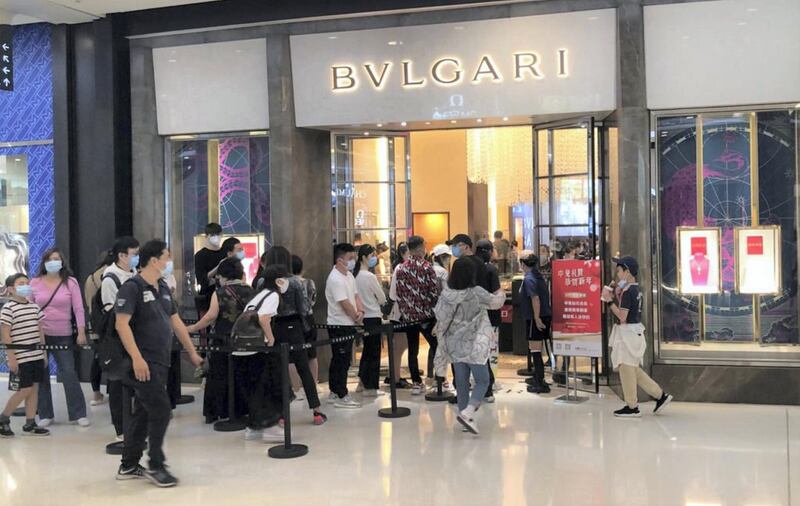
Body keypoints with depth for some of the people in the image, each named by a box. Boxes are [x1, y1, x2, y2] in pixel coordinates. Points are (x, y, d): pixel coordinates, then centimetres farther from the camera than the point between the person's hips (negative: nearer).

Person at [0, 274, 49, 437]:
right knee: (24, 390, -4)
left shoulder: (34, 306, 10)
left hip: (37, 356, 7)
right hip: (21, 358, -7)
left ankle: (30, 424, 15)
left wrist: (44, 353, 14)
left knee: (34, 388, 7)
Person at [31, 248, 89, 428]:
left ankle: (78, 414, 6)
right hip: (39, 335, 2)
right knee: (41, 375, 7)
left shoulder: (70, 282, -2)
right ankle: (45, 414, 18)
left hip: (63, 335, -2)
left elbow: (78, 308, -2)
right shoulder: (35, 283, 2)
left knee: (69, 373, -2)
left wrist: (81, 332, -7)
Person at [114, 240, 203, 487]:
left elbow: (176, 322, 19)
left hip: (160, 362, 8)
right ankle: (156, 466, 5)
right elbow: (122, 324, -19)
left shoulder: (163, 288, 13)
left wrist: (192, 353, 20)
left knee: (143, 413, 14)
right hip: (143, 363, -8)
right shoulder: (132, 287, -12)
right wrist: (136, 357, -27)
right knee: (160, 411, -8)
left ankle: (129, 466, 23)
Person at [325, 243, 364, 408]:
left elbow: (356, 296, 11)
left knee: (338, 360, 15)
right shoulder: (336, 279, -20)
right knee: (342, 361, -3)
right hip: (339, 325, -9)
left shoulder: (349, 275, 11)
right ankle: (341, 396, 4)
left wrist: (361, 311, -7)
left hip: (347, 324, 9)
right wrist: (358, 319, -8)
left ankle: (334, 393, 24)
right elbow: (345, 304, -20)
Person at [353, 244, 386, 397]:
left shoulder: (355, 275, 4)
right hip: (373, 317, -8)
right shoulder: (370, 277, -17)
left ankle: (362, 382, 27)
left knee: (367, 350, 20)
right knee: (374, 353, 2)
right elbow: (382, 299, -7)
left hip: (363, 317, 8)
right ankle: (370, 388, 6)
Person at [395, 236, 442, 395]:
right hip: (426, 315, -4)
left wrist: (403, 311, 14)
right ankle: (440, 380, 9)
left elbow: (398, 294, 5)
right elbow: (435, 293, -12)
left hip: (408, 315, 4)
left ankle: (416, 383, 10)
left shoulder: (401, 269, 2)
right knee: (436, 347, 8)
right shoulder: (427, 268, -10)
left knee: (412, 350, 8)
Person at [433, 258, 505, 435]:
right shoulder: (476, 293, -15)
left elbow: (440, 319, 1)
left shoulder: (446, 294, -5)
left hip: (454, 346, 5)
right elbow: (495, 302, 0)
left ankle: (465, 414, 19)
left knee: (461, 381, 12)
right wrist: (501, 294, 21)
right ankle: (467, 412, -15)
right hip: (474, 346, -4)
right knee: (482, 380, 3)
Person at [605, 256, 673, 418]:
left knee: (626, 368, 0)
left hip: (627, 333, -10)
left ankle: (632, 407, 8)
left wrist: (609, 300, -18)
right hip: (635, 331, 10)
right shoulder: (636, 289, 12)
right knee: (633, 369, 18)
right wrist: (617, 296, 10)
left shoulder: (627, 291, -18)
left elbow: (622, 317, -21)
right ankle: (660, 395, 19)